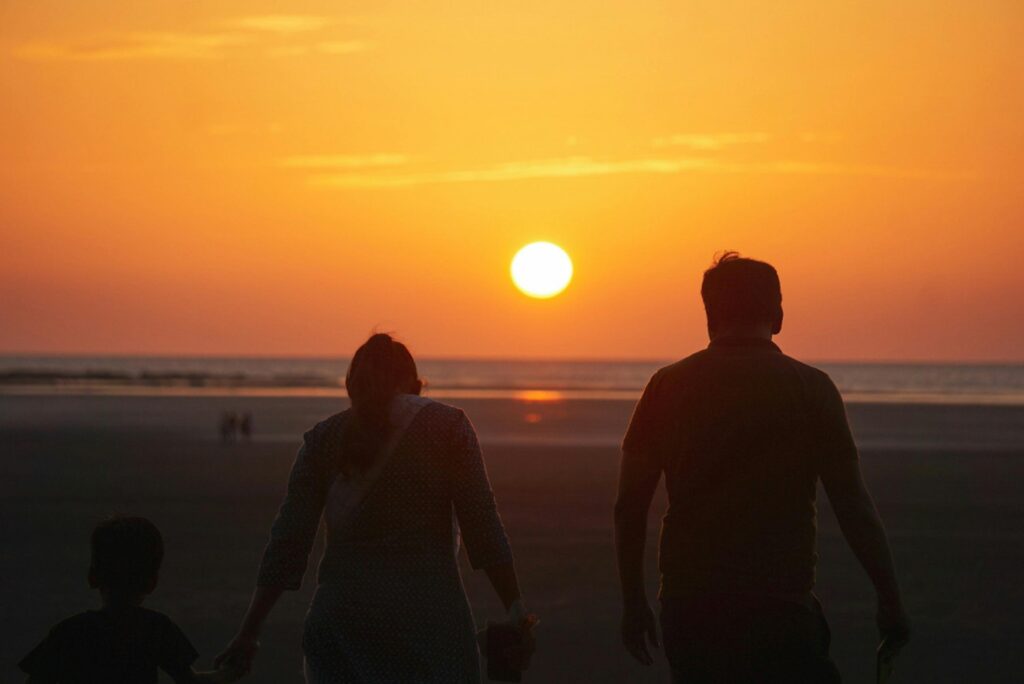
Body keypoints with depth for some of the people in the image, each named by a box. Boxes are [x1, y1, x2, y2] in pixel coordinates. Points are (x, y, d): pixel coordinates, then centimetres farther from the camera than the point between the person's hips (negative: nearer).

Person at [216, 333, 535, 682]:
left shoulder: (323, 438, 8)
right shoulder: (447, 425, 2)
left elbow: (287, 540, 4)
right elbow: (482, 527, -3)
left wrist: (249, 632, 7)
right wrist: (516, 612, 2)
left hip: (338, 613, 3)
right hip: (427, 611, -2)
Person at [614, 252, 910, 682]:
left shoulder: (668, 386, 4)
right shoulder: (811, 388, -2)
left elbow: (629, 506, 4)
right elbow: (853, 507, -3)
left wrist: (633, 602, 14)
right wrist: (890, 600, 6)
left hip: (687, 610, 3)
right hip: (780, 612, -3)